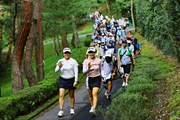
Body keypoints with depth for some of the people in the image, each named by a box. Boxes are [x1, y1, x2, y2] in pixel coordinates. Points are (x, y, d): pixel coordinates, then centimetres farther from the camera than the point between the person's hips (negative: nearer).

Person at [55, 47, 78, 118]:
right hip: (62, 79, 1)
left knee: (71, 95, 10)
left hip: (71, 80, -1)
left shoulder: (73, 61, -5)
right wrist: (59, 67, -26)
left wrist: (76, 81, -14)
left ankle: (72, 109, 26)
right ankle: (61, 111, -9)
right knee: (61, 95, -10)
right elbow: (56, 71, -5)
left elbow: (76, 72, -5)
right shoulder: (60, 61, 1)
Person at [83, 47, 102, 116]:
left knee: (95, 94, -18)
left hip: (97, 79, -2)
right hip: (89, 79, 2)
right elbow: (84, 71, -11)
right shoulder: (86, 61, -5)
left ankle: (93, 109, -28)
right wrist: (88, 68, -30)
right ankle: (92, 106, 36)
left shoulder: (98, 60, -5)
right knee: (90, 94, 14)